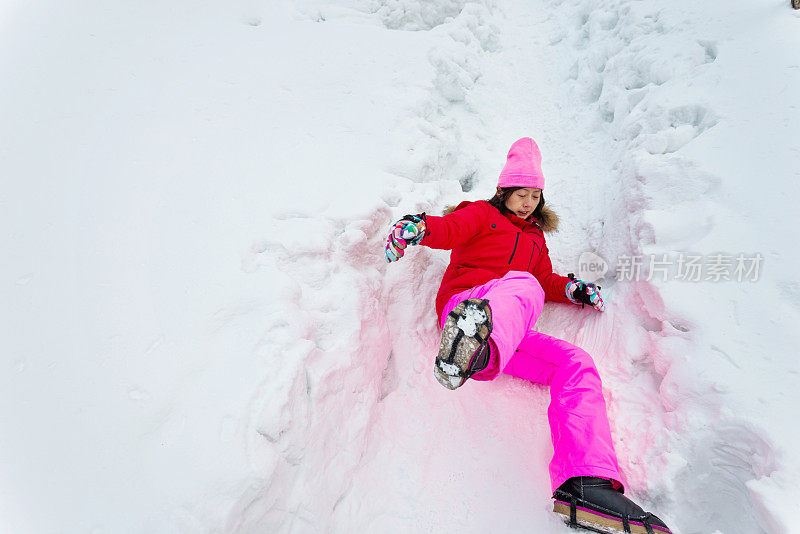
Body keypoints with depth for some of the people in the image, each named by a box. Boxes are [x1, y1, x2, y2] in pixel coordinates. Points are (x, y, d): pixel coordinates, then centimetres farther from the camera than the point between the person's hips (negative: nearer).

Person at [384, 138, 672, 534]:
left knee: (576, 363, -16)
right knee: (522, 285, -36)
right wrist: (418, 226, -24)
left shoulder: (535, 236, 36)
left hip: (512, 332, 6)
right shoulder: (483, 213, 19)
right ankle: (478, 347, -74)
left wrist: (573, 289, 13)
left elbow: (546, 280, 35)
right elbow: (451, 230, -1)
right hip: (463, 303, -5)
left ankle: (584, 484, -34)